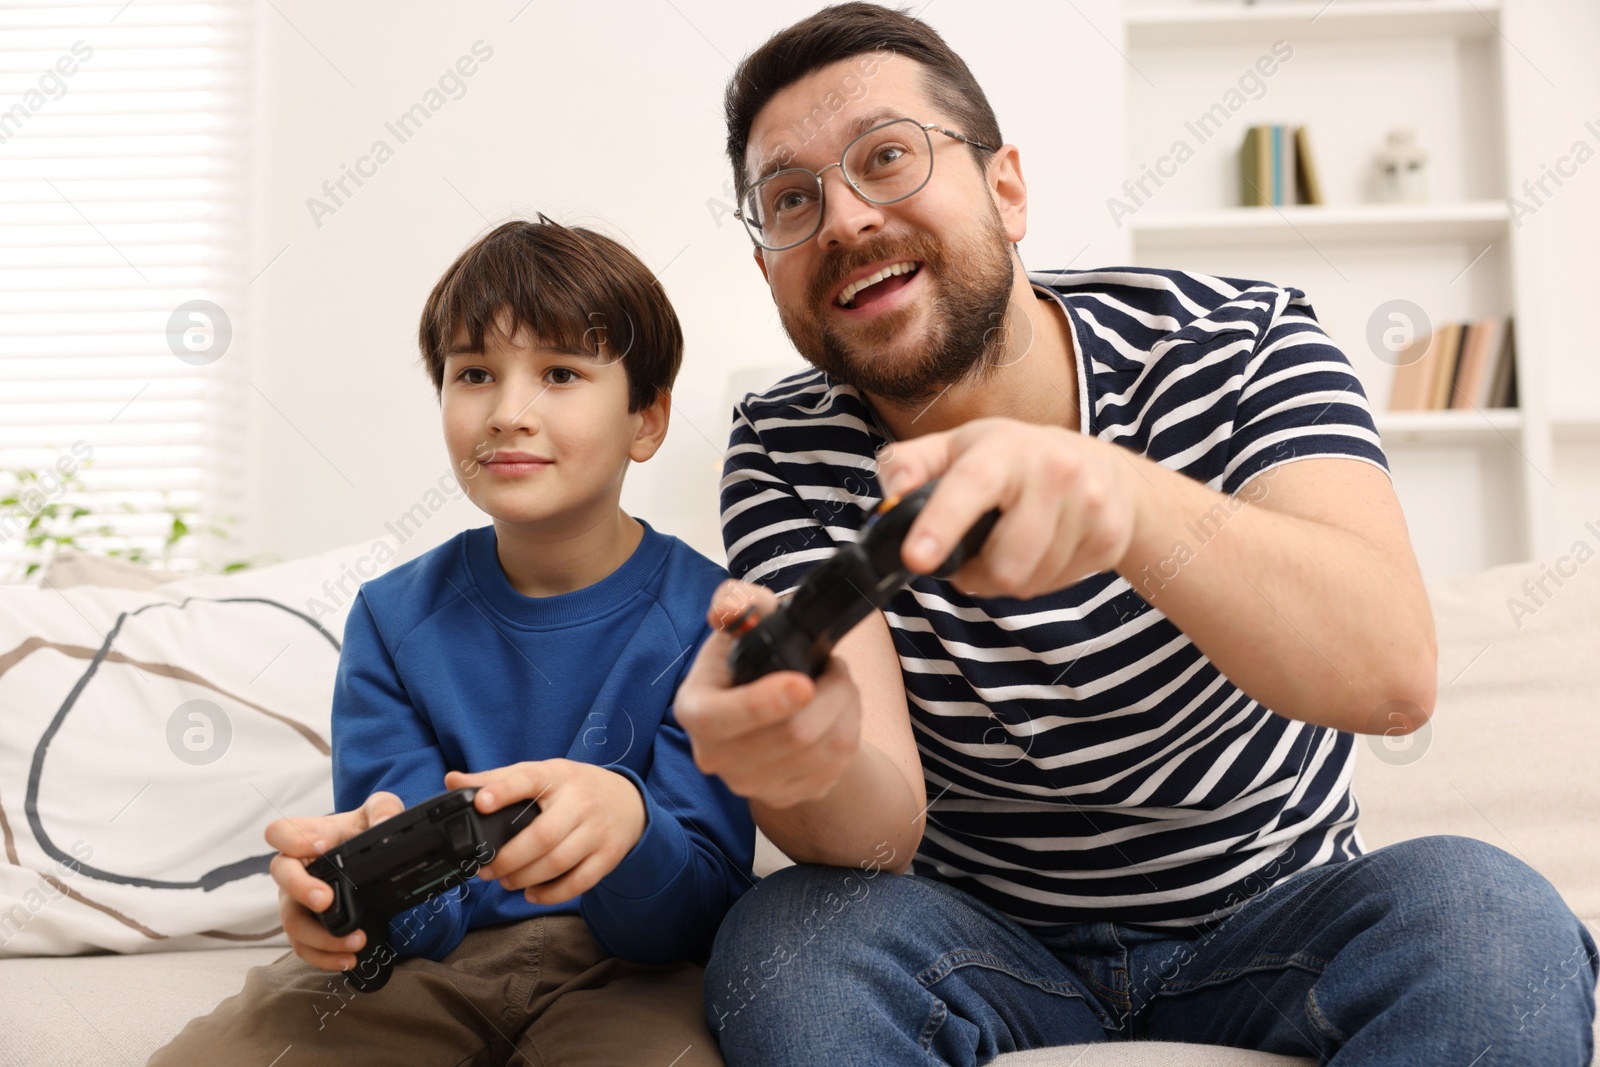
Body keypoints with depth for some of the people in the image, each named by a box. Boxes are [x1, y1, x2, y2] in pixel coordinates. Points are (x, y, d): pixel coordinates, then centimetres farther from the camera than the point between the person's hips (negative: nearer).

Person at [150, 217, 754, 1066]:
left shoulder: (706, 615, -11)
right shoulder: (393, 616, -1)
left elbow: (699, 912, -14)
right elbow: (421, 915, -6)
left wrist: (625, 821, -38)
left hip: (625, 968, -2)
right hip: (436, 959, 3)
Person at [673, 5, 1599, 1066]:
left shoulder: (1238, 341, -11)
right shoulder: (785, 455, -10)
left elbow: (1396, 675, -28)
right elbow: (885, 825, -21)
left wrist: (1129, 499, -47)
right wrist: (809, 756, -46)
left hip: (1277, 926, 1)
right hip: (987, 943, 0)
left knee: (1485, 916, -29)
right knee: (785, 944, -30)